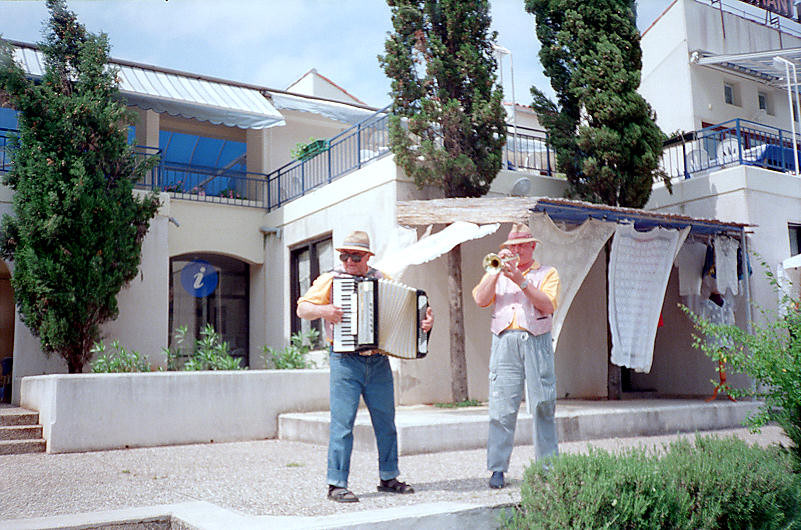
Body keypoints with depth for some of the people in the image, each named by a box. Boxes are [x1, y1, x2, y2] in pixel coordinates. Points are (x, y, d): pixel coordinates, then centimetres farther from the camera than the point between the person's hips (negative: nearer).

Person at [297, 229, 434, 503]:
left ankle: (388, 477, 25)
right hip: (345, 360, -4)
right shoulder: (330, 279, 1)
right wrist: (323, 310, -18)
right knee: (342, 423, -5)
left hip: (379, 361, 4)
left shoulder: (382, 279, 11)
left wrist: (424, 319, -3)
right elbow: (302, 308, 1)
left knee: (386, 421, 11)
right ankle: (336, 484, 4)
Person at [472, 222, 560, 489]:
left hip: (536, 342, -1)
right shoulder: (497, 273, 20)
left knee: (543, 406, 0)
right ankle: (497, 469, 0)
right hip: (505, 342, 1)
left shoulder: (547, 273, 13)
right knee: (502, 406, -5)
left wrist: (520, 280, -10)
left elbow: (548, 305, -4)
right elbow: (480, 299, 3)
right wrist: (497, 269, -3)